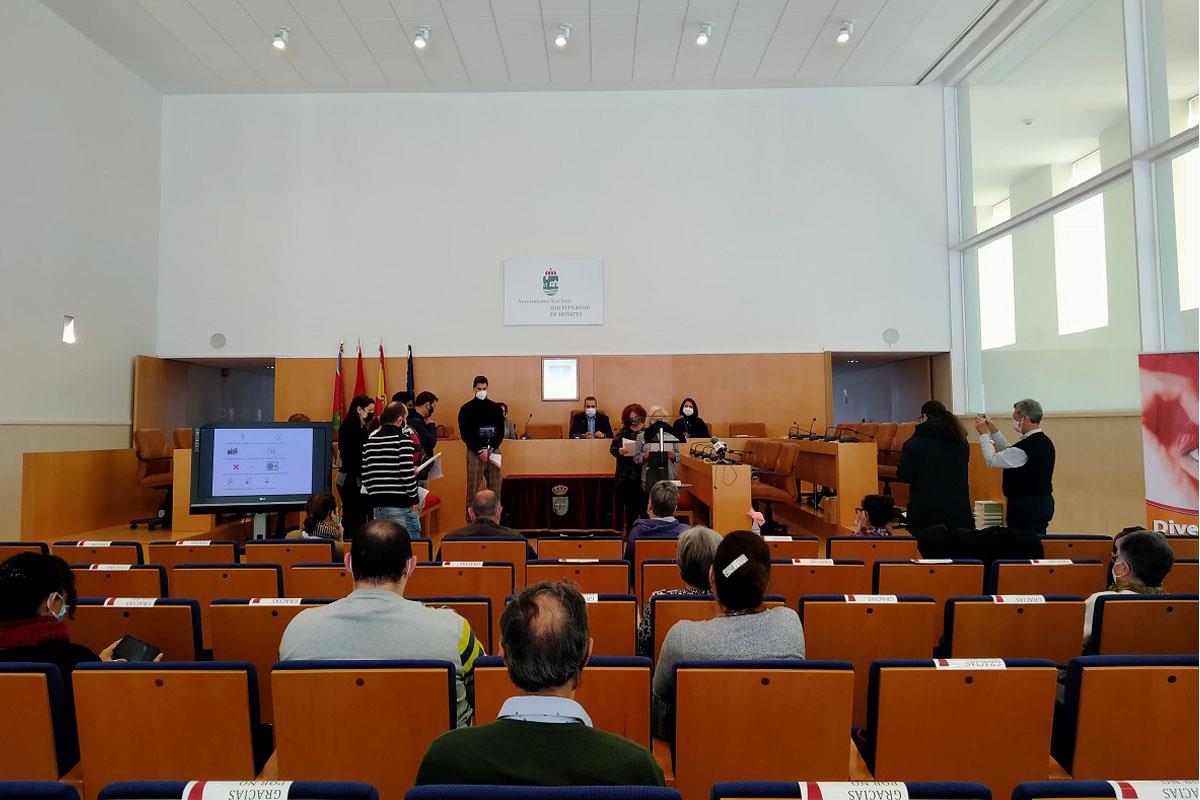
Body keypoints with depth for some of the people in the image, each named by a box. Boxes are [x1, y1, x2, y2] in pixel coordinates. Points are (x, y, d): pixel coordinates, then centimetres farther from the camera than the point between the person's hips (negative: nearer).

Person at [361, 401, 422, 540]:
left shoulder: (370, 440, 9)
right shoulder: (403, 439, -11)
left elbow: (365, 475, 9)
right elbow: (407, 474, -17)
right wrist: (414, 500, -7)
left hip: (377, 504, 7)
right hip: (401, 505, -7)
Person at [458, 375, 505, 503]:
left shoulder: (496, 407, 9)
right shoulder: (466, 409, 3)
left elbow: (501, 432, 7)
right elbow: (465, 435, -1)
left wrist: (490, 449, -7)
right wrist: (480, 450, -10)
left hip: (493, 452, 2)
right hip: (475, 453, -2)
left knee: (495, 490, 3)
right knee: (472, 490, -2)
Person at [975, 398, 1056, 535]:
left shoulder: (1027, 446, -22)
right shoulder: (1044, 441, 9)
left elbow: (992, 460, -17)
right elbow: (1010, 453, 20)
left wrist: (984, 434, -7)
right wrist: (994, 431, 17)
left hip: (1026, 506, -10)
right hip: (1043, 503, 10)